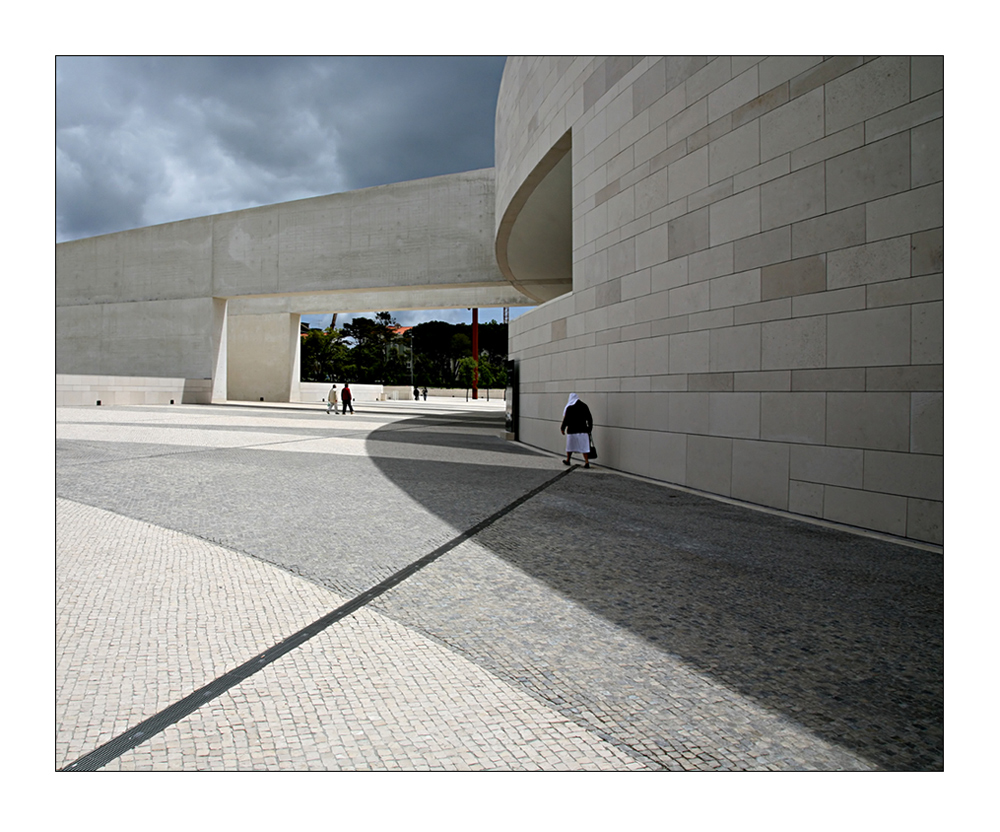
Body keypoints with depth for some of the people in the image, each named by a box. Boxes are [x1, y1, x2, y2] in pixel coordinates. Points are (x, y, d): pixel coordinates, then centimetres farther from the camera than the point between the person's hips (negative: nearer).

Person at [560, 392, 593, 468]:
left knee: (570, 445, 14)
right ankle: (587, 462, -9)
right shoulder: (584, 406, 5)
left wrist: (562, 428, 4)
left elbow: (566, 419, -8)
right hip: (583, 430, 2)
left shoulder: (569, 407, -7)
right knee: (584, 446, 1)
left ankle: (567, 460, 29)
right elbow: (589, 418, 6)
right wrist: (590, 427, 16)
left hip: (572, 430, -2)